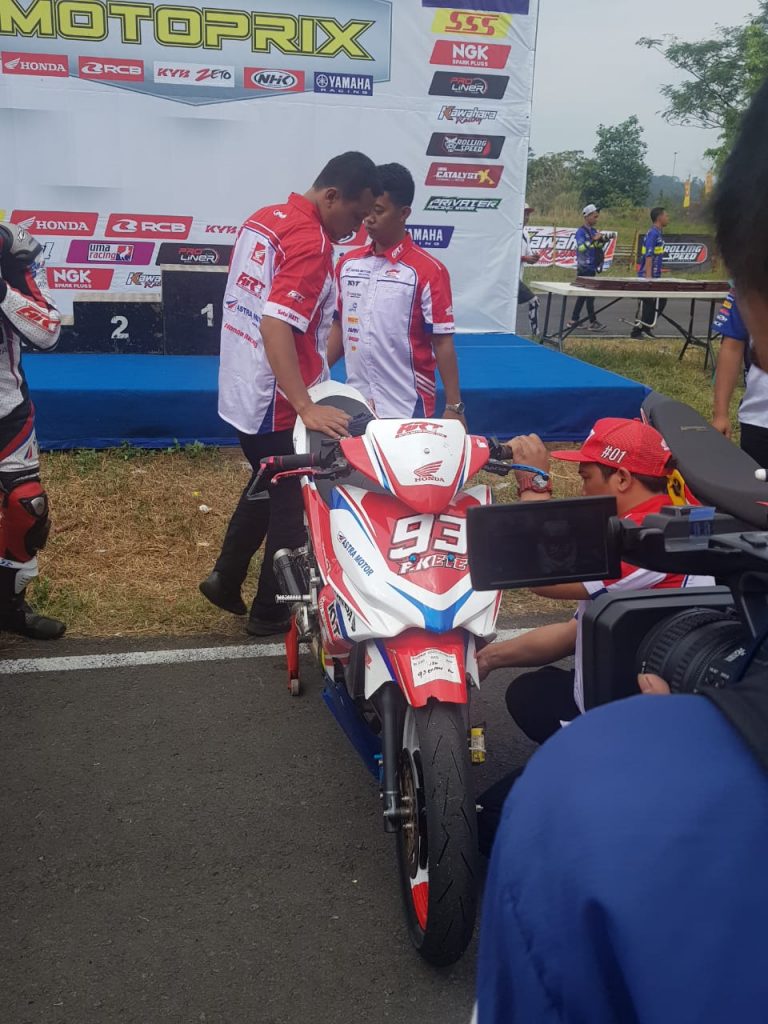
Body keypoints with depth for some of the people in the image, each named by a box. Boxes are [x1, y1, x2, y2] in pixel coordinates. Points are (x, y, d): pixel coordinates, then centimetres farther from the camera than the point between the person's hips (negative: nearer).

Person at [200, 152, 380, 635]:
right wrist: (307, 408, -35)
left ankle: (226, 578, 33)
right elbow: (276, 325, -31)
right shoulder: (311, 241, -21)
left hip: (242, 391, 9)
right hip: (278, 404, -9)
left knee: (267, 486, 26)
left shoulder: (262, 219, 8)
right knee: (292, 503, 8)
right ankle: (271, 612, 21)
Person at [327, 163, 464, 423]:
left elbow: (442, 342, -8)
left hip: (407, 407, -4)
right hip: (355, 403, 5)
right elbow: (340, 328, 14)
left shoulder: (428, 271, -8)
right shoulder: (347, 264, 7)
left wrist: (454, 407, -9)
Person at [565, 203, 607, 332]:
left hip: (592, 268, 8)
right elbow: (581, 247, -25)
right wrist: (594, 239, -26)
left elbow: (598, 247, 18)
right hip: (584, 268, -8)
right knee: (589, 295, -5)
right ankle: (593, 322, 0)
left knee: (583, 295, 10)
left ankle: (573, 321, 15)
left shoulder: (594, 231, 12)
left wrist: (602, 240, -1)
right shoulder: (581, 232, -11)